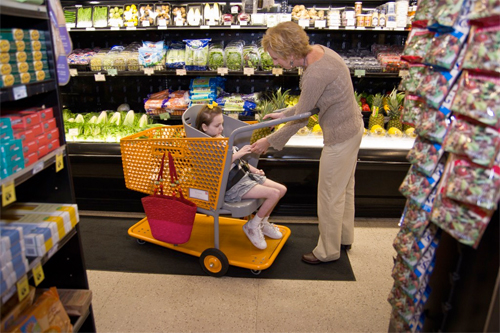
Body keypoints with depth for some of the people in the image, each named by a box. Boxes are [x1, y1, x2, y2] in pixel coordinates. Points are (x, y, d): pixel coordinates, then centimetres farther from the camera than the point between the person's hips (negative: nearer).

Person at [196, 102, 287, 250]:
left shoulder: (221, 138, 16)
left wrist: (251, 168, 18)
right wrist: (237, 155, -28)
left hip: (244, 174, 10)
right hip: (232, 185, -10)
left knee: (281, 189, 5)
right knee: (273, 194, -20)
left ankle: (263, 222, 21)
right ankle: (252, 226, 0)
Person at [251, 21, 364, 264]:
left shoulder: (315, 75, -30)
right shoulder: (317, 51, -1)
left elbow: (300, 120, -20)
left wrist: (270, 141, -9)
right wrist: (283, 114, 9)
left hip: (340, 136, -10)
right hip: (352, 126, 10)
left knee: (330, 195, 7)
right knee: (344, 187, 23)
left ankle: (328, 251, 28)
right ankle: (344, 236, 44)